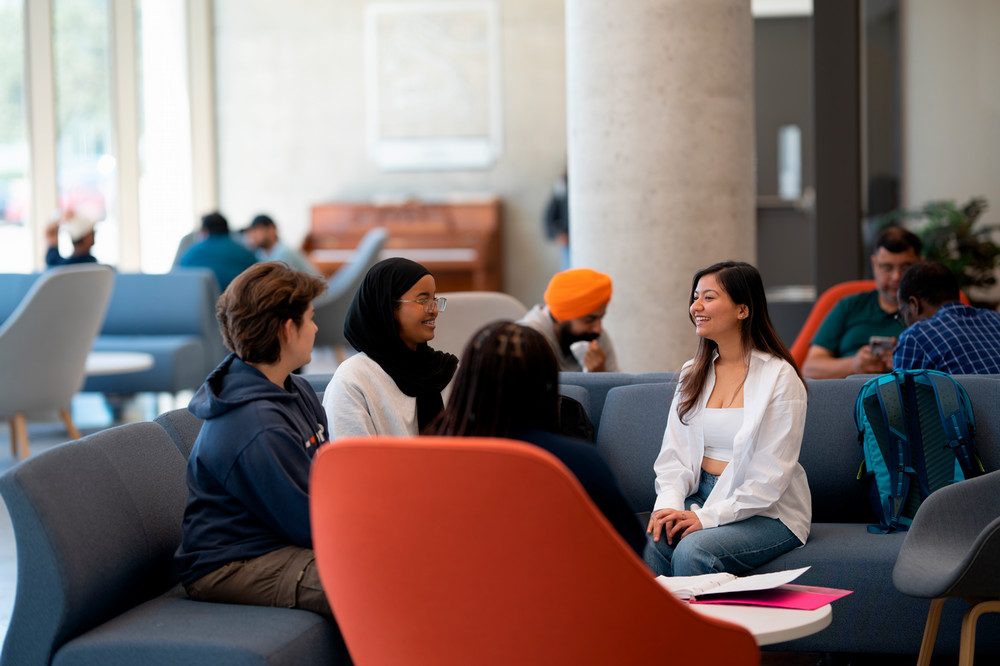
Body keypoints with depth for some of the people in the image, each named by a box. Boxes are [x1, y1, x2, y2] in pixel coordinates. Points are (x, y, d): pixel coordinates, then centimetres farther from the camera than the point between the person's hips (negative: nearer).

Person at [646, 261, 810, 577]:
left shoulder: (780, 378, -7)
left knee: (692, 551, -31)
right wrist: (668, 503, -11)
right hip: (700, 498, 5)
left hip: (768, 513, -5)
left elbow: (771, 477, -13)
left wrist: (709, 516, -19)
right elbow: (673, 452, 9)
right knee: (647, 543, -26)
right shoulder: (693, 373, 13)